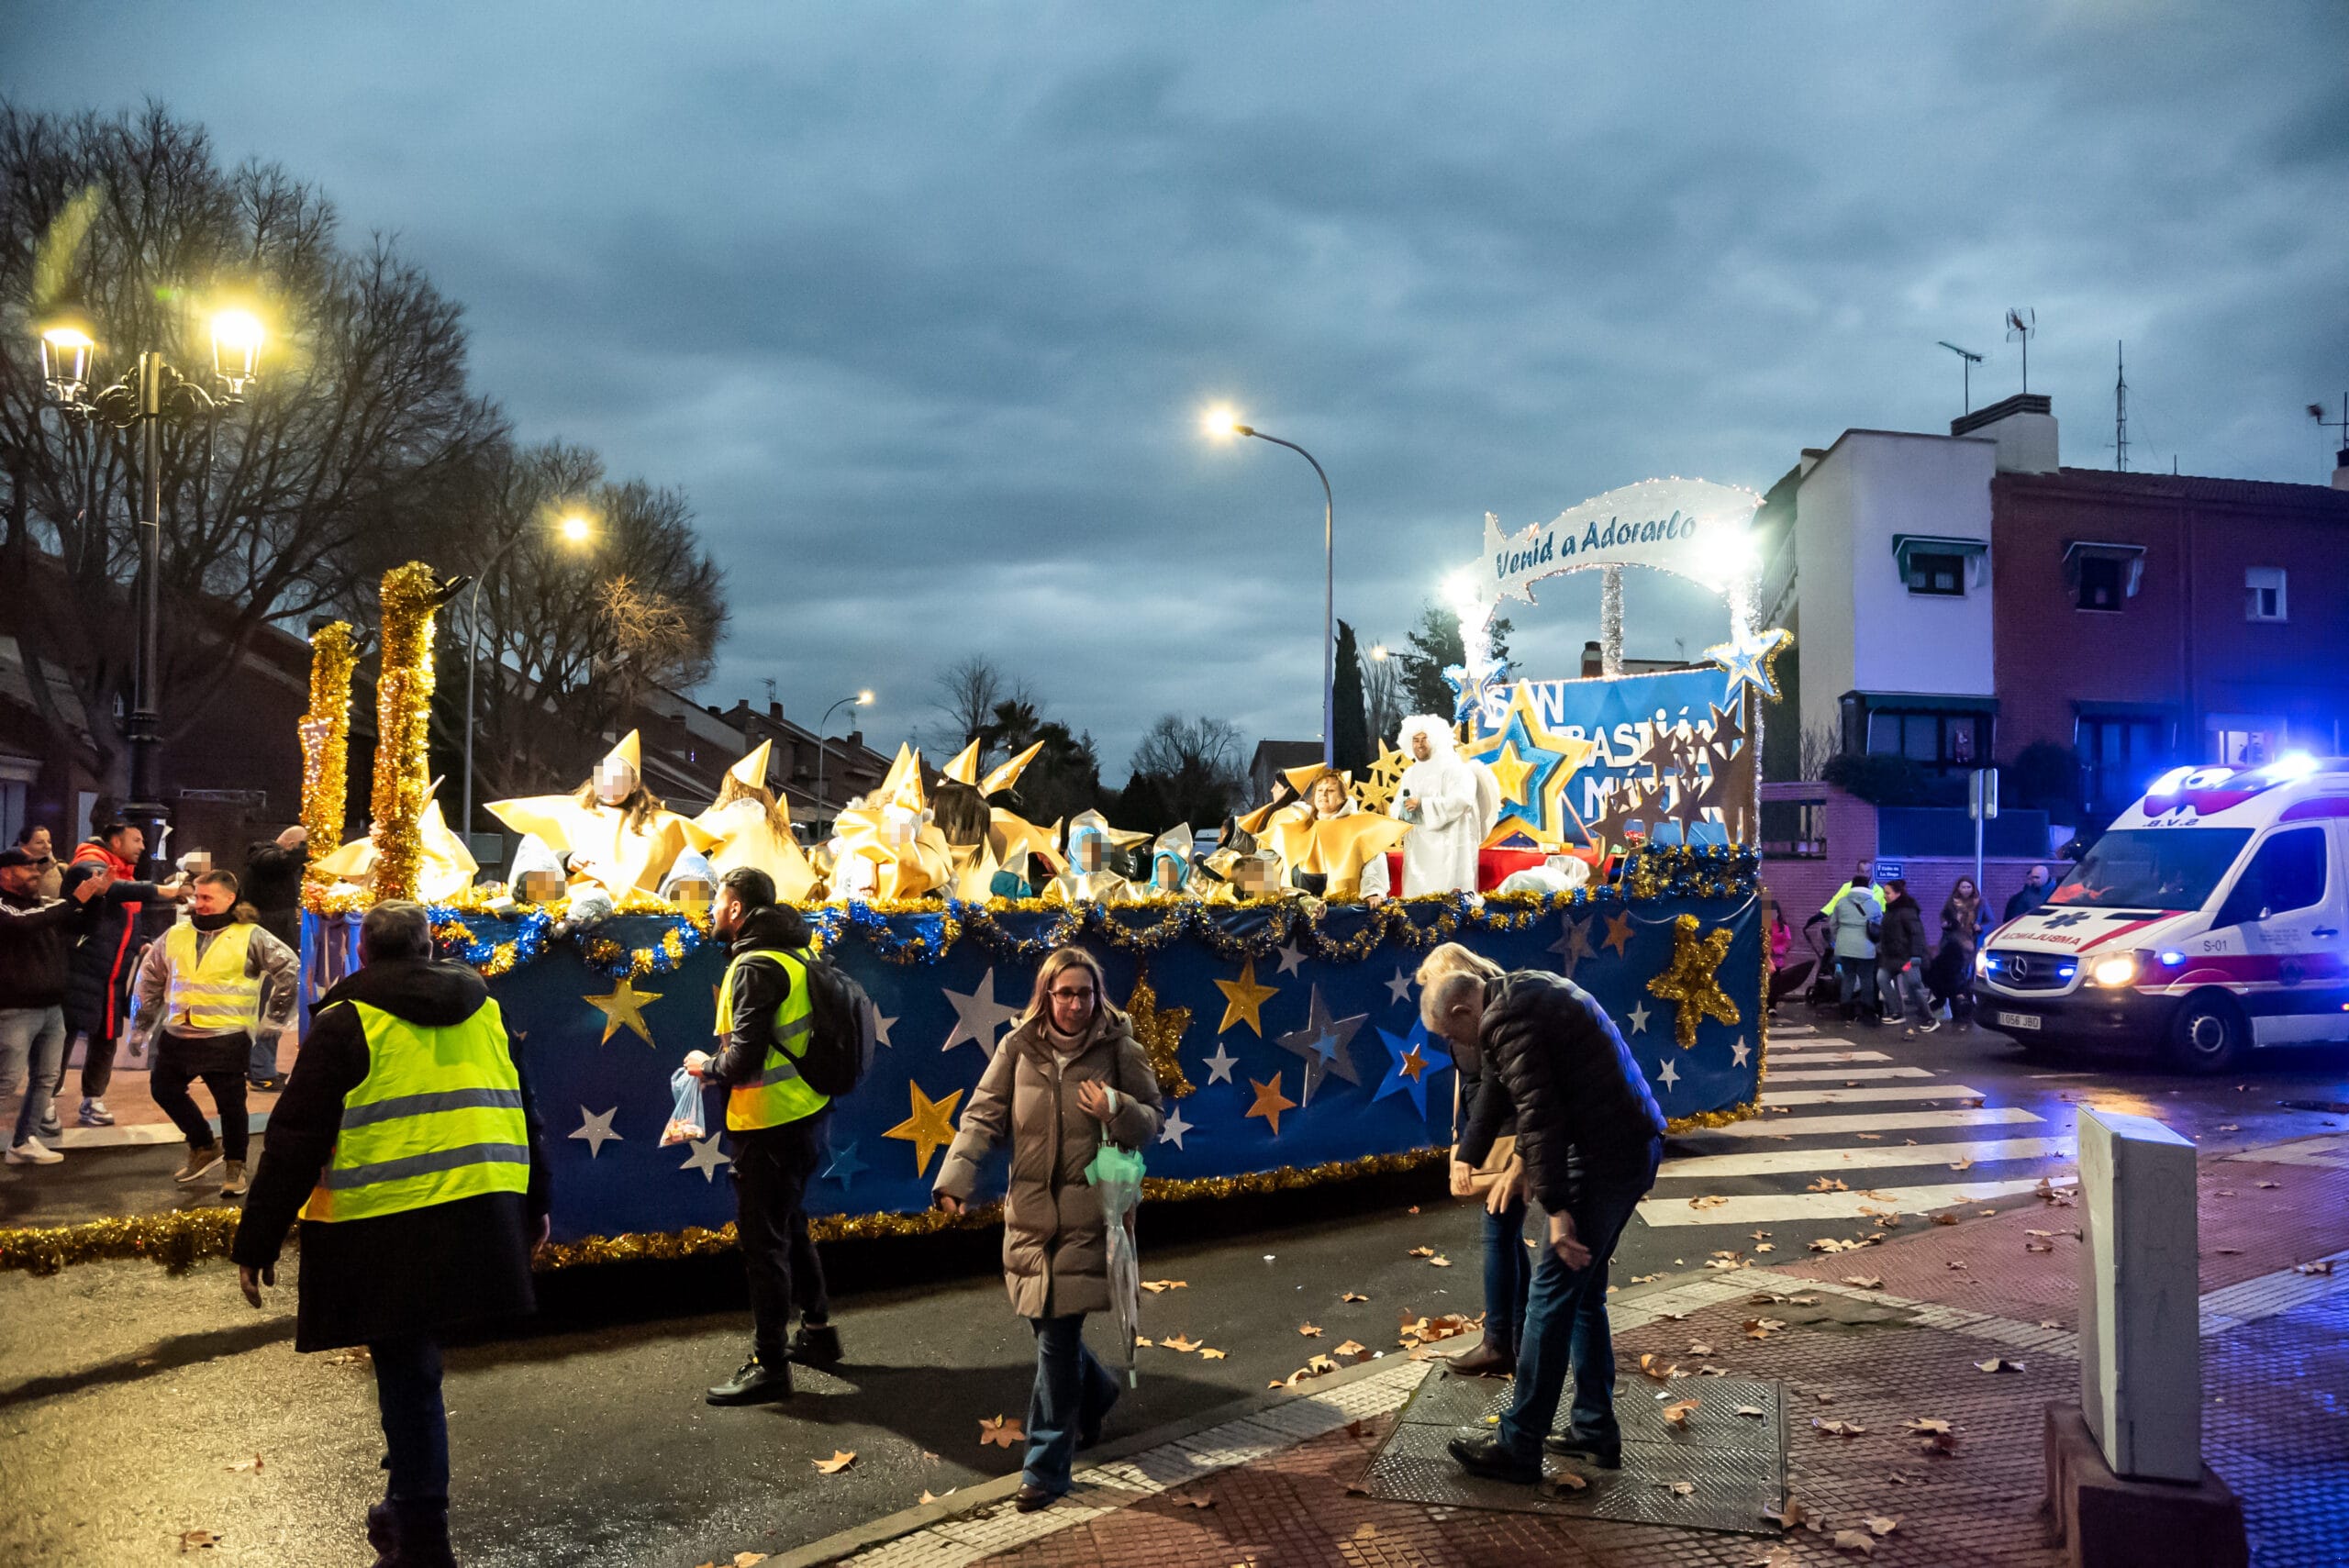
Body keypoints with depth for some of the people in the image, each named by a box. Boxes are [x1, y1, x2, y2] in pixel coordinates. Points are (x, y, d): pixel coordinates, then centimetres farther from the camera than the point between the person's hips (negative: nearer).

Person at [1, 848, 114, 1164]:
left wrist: (95, 896, 2)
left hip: (53, 1008, 8)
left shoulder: (45, 906, 13)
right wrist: (75, 899, -31)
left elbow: (81, 924, 22)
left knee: (46, 1078, 10)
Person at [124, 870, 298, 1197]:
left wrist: (274, 1018, -5)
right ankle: (204, 1146, 32)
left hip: (226, 1038, -5)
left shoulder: (250, 937, -6)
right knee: (164, 1089, 13)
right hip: (178, 1035, 6)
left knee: (230, 1103, 0)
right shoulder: (176, 935, 9)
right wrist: (140, 1028, 19)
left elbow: (290, 969, -6)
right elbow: (149, 979, 18)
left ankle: (235, 1166, 19)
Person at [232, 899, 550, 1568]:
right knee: (411, 1366, 20)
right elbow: (523, 1116, 19)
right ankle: (406, 1504, 27)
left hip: (388, 1227, -5)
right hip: (480, 1220, 5)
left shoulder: (346, 1023, -3)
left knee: (407, 1375, 2)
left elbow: (295, 1142, -6)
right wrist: (534, 1205, 29)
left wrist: (257, 1242, 0)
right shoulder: (486, 1013, 13)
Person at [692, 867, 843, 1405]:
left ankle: (769, 1365, 6)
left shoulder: (755, 967, -19)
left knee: (763, 1240, -1)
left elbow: (743, 1059, -23)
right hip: (808, 1113, 10)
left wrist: (707, 1066, -4)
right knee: (789, 1226, 23)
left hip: (770, 1125, -10)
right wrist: (722, 1062, 16)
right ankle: (817, 1331, 34)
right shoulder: (795, 954, 9)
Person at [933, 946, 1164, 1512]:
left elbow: (1151, 1121, 2)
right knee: (1048, 1325, 13)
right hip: (1029, 1210, 3)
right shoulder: (1019, 1047, 0)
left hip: (1088, 1212, -3)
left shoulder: (1118, 1048, -4)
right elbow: (984, 1116, -1)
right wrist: (956, 1176, -16)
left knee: (1057, 1337, -5)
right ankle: (1096, 1393, 45)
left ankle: (1045, 1467, 8)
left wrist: (1118, 1111, -20)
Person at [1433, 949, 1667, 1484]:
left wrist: (1556, 1208, -21)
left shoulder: (1505, 1019, -16)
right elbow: (1498, 1084, 28)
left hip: (1606, 1155, -10)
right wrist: (1469, 1153, 38)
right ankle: (1595, 1430, 25)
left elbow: (1539, 1114, -22)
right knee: (1583, 1291, 18)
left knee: (1552, 1294, -3)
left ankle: (1517, 1447, 4)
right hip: (1636, 1144, 10)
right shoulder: (1525, 991, 16)